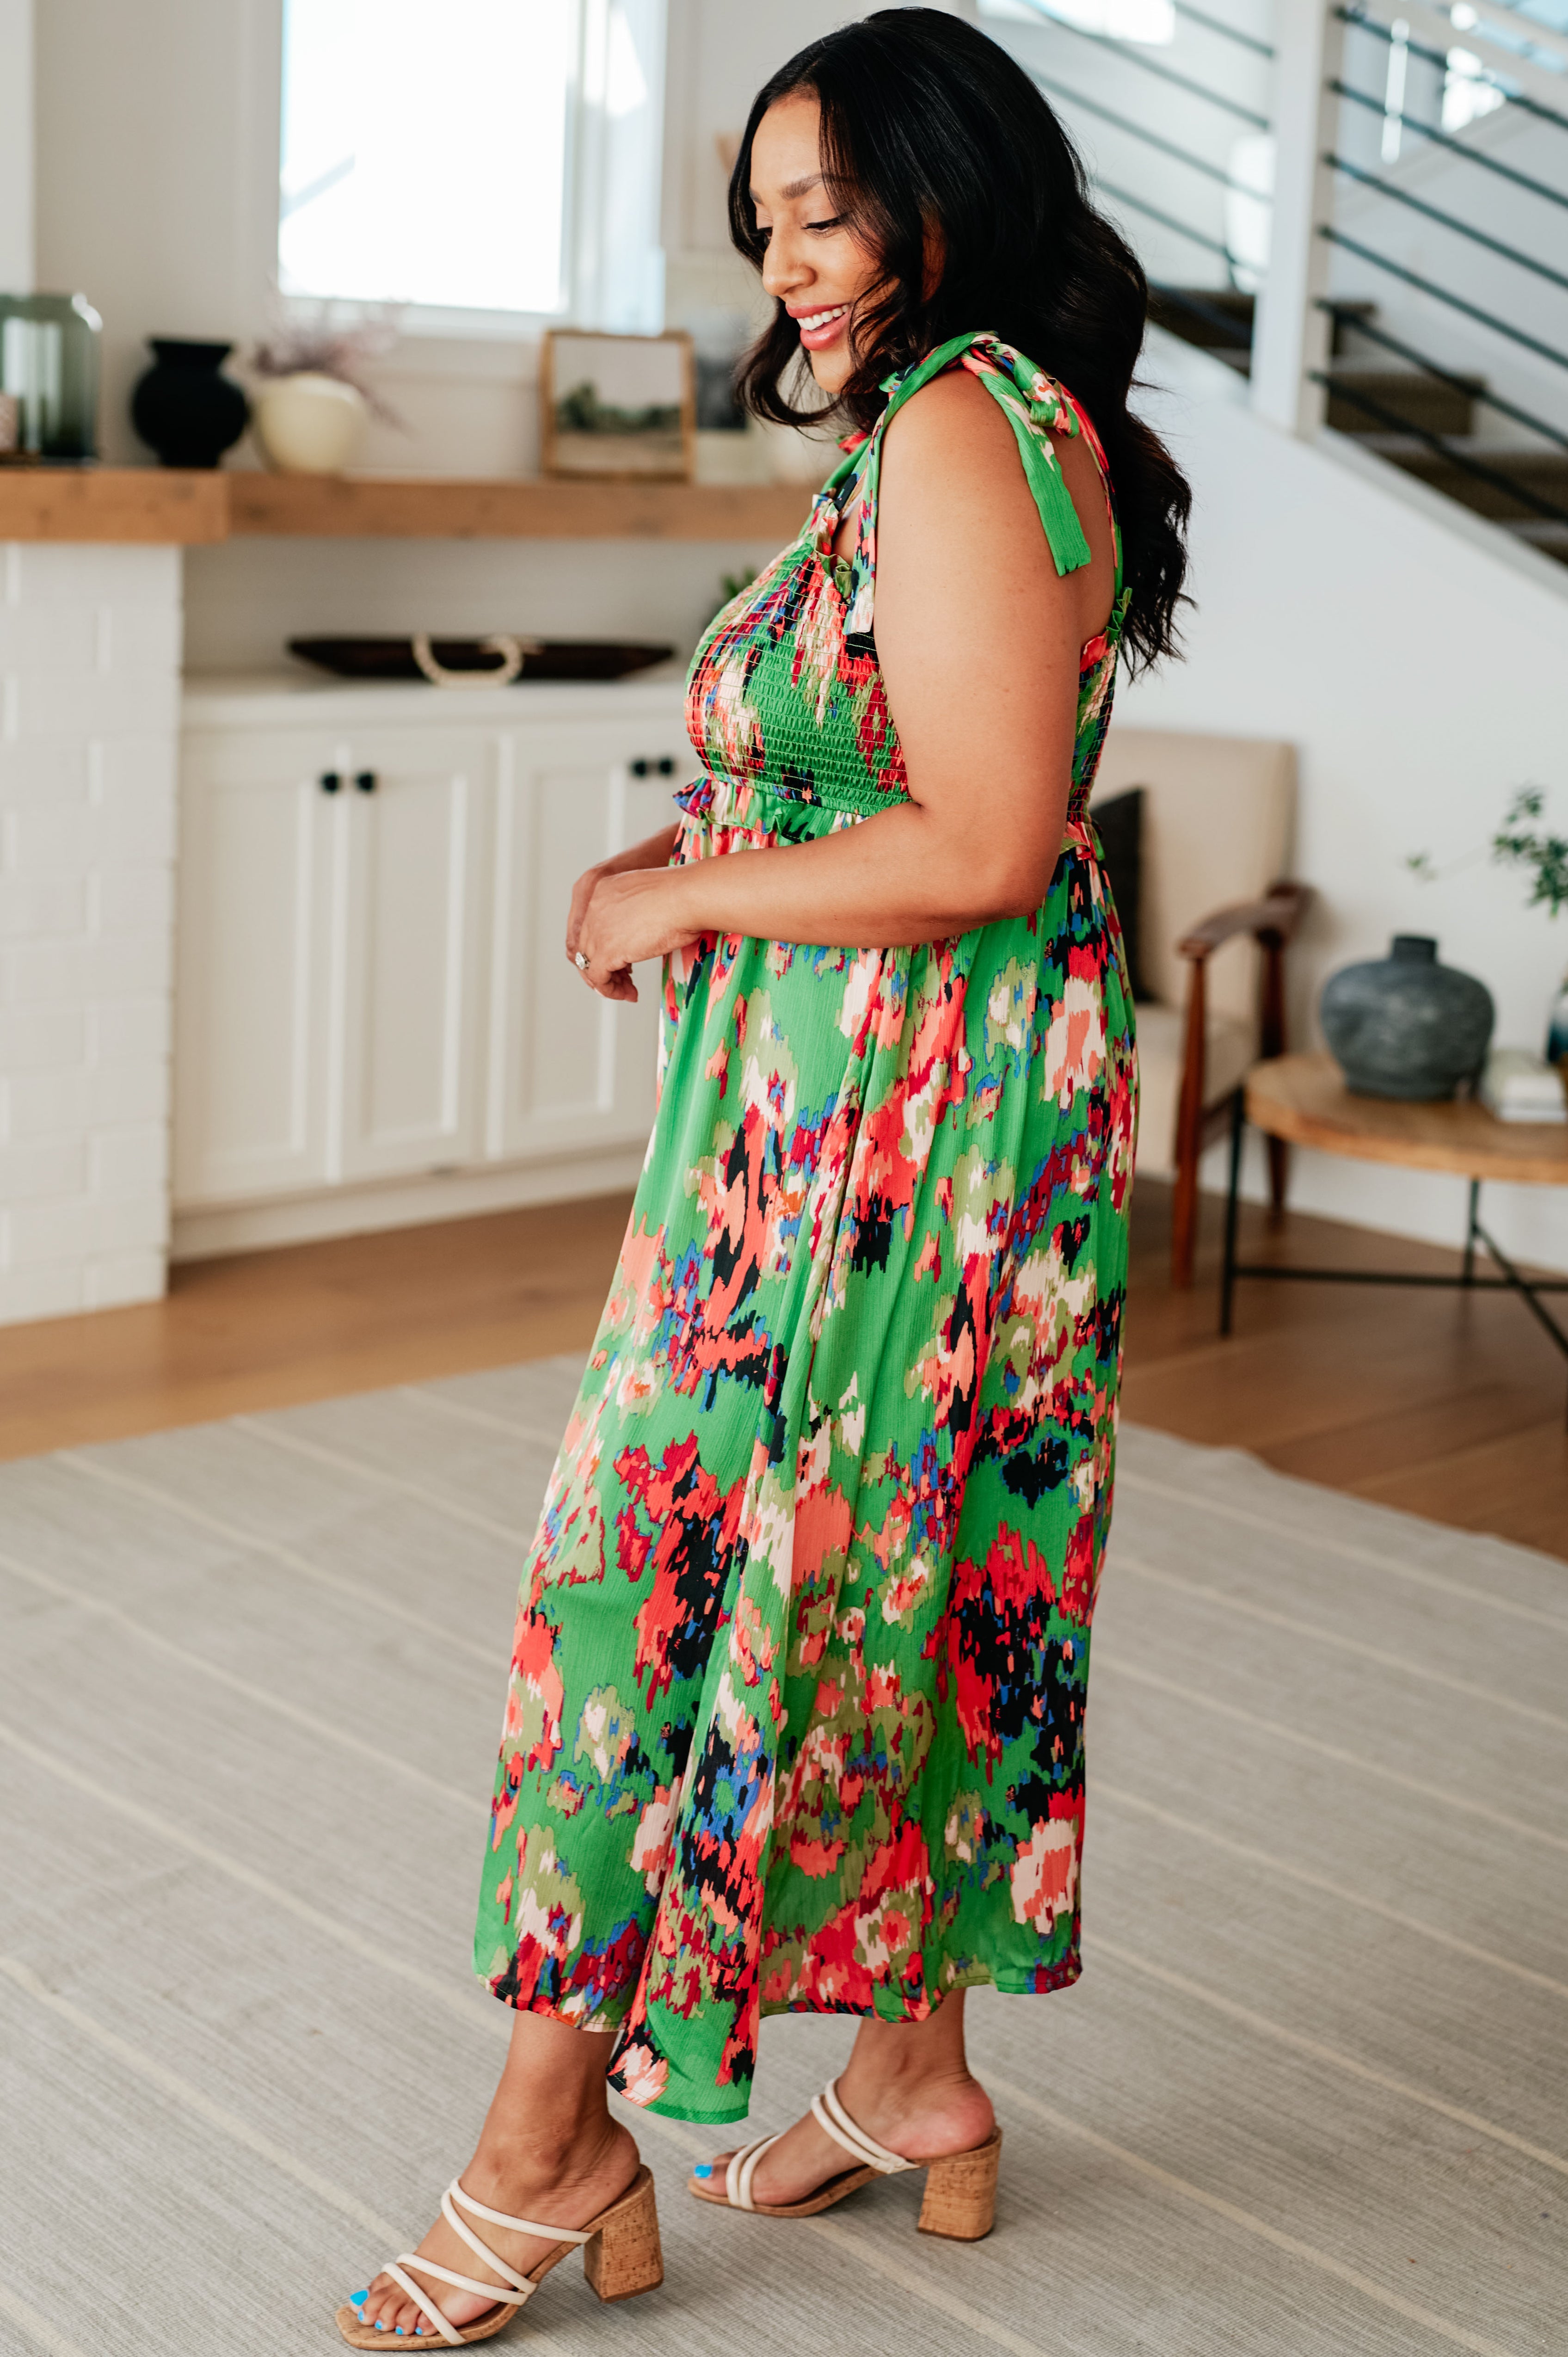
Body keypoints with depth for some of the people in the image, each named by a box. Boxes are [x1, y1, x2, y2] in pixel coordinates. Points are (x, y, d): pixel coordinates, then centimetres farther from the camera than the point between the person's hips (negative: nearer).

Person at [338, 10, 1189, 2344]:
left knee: (676, 1563, -4)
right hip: (891, 1104, 10)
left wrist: (691, 895, -12)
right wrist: (696, 857, 8)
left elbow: (984, 846, -23)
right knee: (898, 1581, 15)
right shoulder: (983, 426, 16)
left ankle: (555, 2147, 9)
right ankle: (920, 2077, 29)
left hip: (894, 1105, -10)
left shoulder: (960, 425, -16)